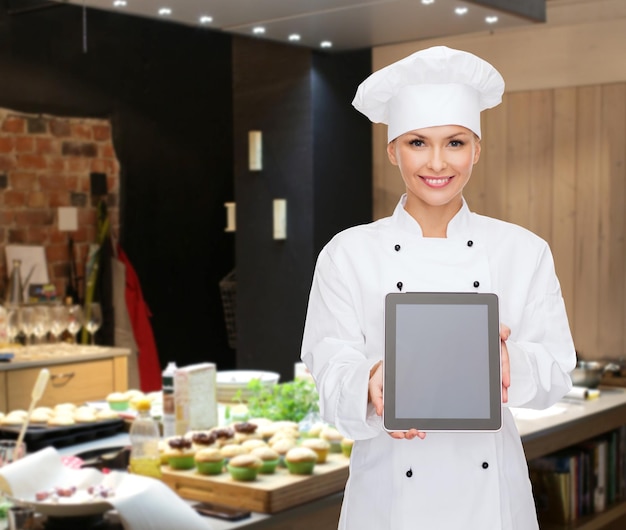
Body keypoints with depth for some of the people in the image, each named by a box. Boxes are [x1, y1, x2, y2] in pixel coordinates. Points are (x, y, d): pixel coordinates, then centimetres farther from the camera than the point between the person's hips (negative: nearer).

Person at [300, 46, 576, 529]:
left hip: (491, 490, 2)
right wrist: (375, 384, -31)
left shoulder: (525, 252, -1)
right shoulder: (347, 254, -5)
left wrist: (506, 358, -25)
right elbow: (332, 372, -9)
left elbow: (557, 374, -3)